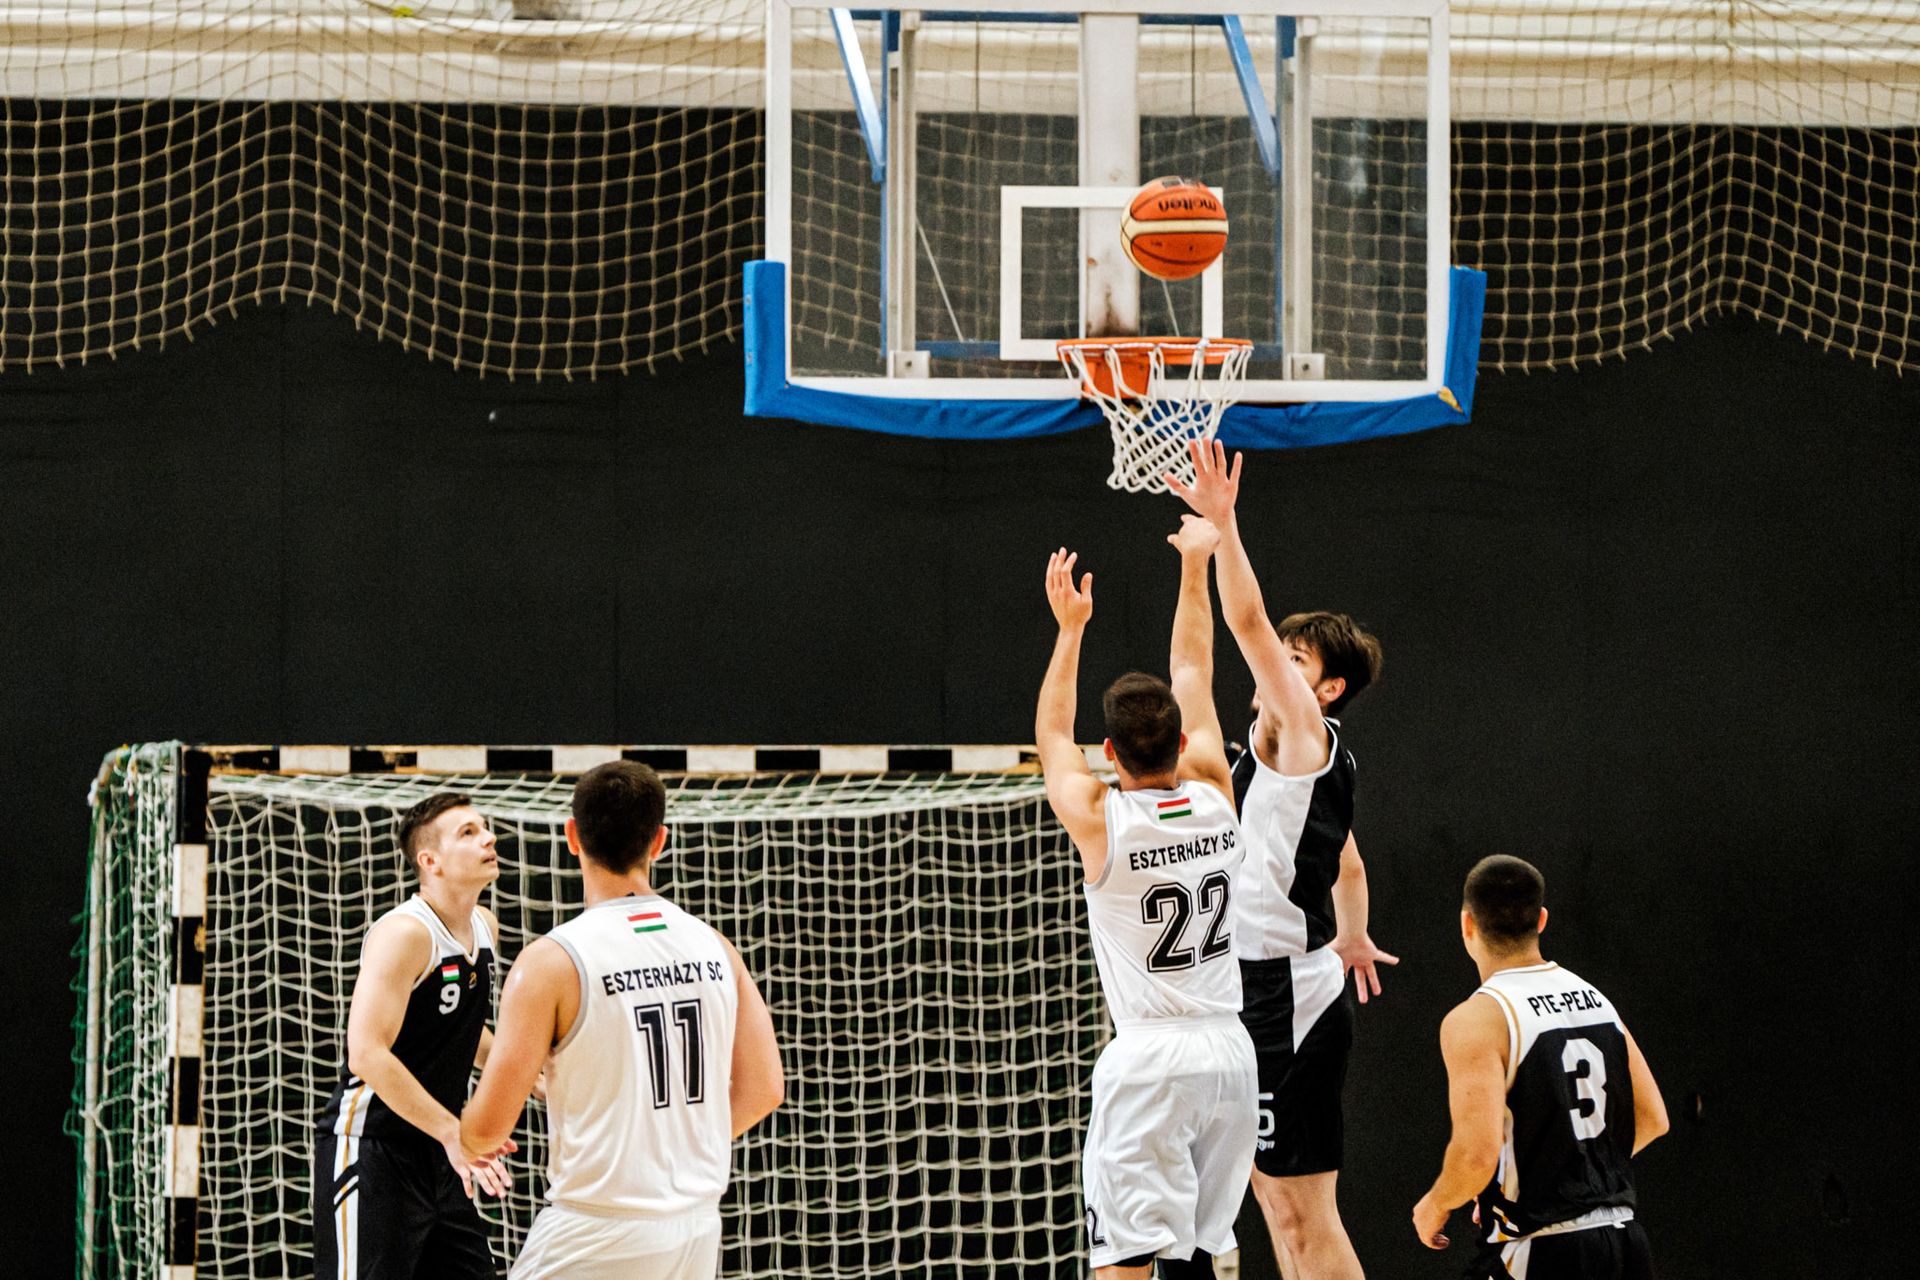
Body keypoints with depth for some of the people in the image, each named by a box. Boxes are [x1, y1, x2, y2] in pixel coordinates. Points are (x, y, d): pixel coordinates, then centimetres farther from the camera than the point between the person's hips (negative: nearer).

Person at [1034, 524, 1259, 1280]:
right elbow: (1194, 679, 16)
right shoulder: (1215, 801, 1)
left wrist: (1070, 628, 19)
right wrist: (1194, 569, 27)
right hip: (1227, 1048, 5)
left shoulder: (1101, 822, -9)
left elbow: (1051, 737, 12)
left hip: (1148, 1055, -5)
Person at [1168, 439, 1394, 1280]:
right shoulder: (1300, 752, 17)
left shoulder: (1303, 729, -10)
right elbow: (1348, 864, 33)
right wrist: (1352, 939, 48)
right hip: (1265, 989, 10)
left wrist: (1223, 524, -26)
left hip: (1290, 995, -10)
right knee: (1272, 1189, 15)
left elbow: (1247, 620, -22)